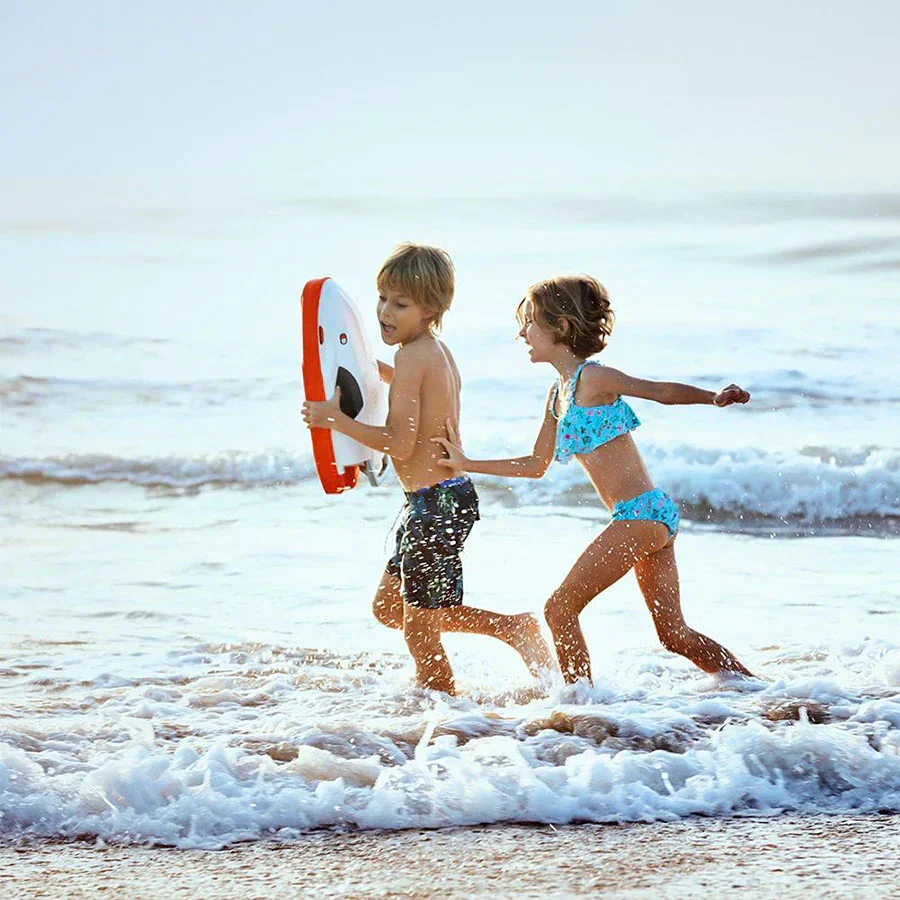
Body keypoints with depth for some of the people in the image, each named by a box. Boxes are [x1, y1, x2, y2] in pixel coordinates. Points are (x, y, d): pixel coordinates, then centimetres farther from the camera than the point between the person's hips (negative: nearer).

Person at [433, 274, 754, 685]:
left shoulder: (591, 379, -8)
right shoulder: (558, 394, 17)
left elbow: (661, 390, -11)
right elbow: (535, 465, 26)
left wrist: (715, 398, -27)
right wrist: (466, 464, 25)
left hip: (639, 514, -9)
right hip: (651, 515, 9)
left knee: (559, 609, -6)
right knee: (675, 635, 13)